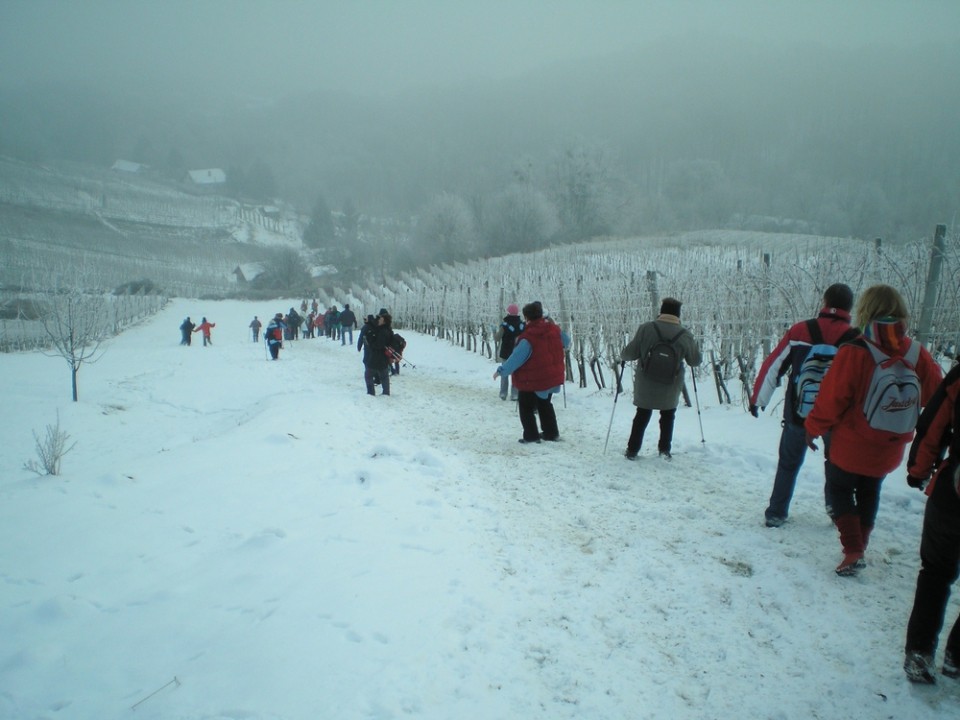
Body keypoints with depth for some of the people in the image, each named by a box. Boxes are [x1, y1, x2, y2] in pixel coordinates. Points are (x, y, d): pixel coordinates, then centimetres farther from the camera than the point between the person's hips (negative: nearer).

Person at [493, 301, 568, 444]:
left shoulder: (528, 338, -25)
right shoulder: (554, 330, -4)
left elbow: (516, 358, -23)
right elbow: (566, 341, 16)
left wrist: (500, 371, -12)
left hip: (532, 381, -7)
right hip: (552, 378, 7)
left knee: (526, 407, 11)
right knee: (545, 404, 26)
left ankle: (531, 435, 9)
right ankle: (551, 432, 30)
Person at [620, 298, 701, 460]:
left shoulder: (646, 329, -14)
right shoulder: (685, 336, -10)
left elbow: (630, 353, -11)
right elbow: (695, 361, 2)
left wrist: (623, 356, 12)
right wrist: (696, 346, 22)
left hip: (645, 385, 0)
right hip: (670, 388, 0)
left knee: (642, 416, 16)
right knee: (668, 416, 22)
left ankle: (632, 450, 17)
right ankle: (665, 449, 21)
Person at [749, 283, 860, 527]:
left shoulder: (799, 331, -8)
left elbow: (773, 366, -4)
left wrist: (758, 399, 6)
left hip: (798, 414, 0)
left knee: (788, 464, 16)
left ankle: (776, 513, 17)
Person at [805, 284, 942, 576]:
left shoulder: (853, 353, -23)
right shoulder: (918, 356, -10)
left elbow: (832, 398, -19)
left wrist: (814, 427, -3)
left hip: (849, 446, -4)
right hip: (888, 451, 4)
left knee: (840, 491, 15)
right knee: (869, 494, 25)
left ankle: (853, 551, 4)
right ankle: (860, 547, 37)